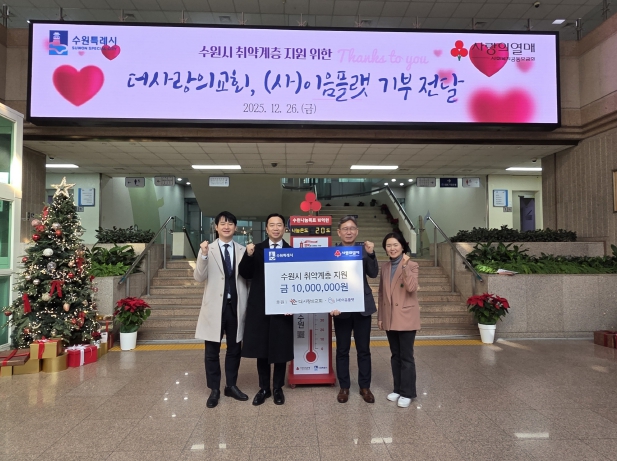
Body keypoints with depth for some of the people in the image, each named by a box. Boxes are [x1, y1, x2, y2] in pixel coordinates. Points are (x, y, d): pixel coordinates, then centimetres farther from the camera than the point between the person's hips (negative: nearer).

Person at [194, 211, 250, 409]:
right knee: (212, 351, 9)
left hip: (236, 306, 2)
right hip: (215, 307, -2)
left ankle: (231, 386, 31)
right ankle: (214, 390, 24)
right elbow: (199, 277, -11)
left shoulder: (243, 251, 4)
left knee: (234, 349, 14)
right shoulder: (208, 249, -3)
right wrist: (203, 255, -26)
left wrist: (248, 304, 2)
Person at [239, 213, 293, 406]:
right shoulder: (256, 249, 4)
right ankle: (264, 388, 26)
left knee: (281, 350, 8)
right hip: (259, 307, 1)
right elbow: (245, 275, -4)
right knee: (260, 350, 9)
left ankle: (278, 388, 25)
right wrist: (248, 256, -20)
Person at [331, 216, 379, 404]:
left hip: (362, 306, 2)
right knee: (342, 350, 10)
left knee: (364, 349, 11)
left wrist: (371, 254, -21)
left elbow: (373, 274, -7)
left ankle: (365, 386, 25)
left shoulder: (364, 250, 3)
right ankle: (344, 386, 24)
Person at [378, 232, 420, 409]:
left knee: (406, 356, 1)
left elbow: (411, 288, -22)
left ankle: (407, 393, 12)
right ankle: (397, 389, 26)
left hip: (406, 317, -5)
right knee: (395, 355, 14)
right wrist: (380, 316, 10)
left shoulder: (411, 265, -6)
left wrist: (405, 266, -27)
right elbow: (382, 293, 12)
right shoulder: (385, 267, 10)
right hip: (390, 318, 6)